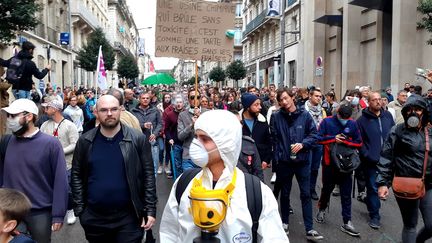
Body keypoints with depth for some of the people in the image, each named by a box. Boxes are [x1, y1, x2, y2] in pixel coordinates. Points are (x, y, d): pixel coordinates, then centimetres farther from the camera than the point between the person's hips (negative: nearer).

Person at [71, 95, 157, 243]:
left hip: (129, 217, -2)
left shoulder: (138, 139, -7)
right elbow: (76, 175, 5)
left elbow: (148, 175, -5)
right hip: (94, 217, 3)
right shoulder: (85, 141, -1)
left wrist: (150, 210, -7)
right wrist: (79, 209, 0)